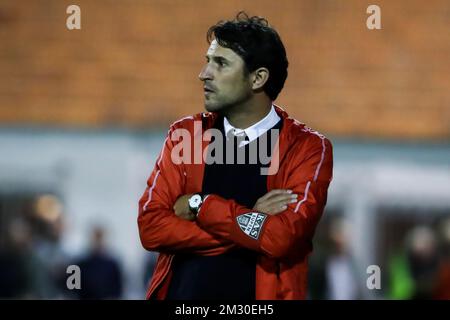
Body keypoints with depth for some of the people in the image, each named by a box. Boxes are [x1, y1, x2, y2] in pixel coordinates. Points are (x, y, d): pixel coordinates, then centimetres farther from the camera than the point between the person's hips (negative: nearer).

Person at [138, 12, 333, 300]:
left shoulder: (308, 148, -8)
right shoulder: (185, 134, 2)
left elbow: (281, 238, -20)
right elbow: (151, 227, -8)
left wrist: (200, 206, -11)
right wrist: (250, 225, -15)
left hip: (259, 295, -2)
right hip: (180, 291, 2)